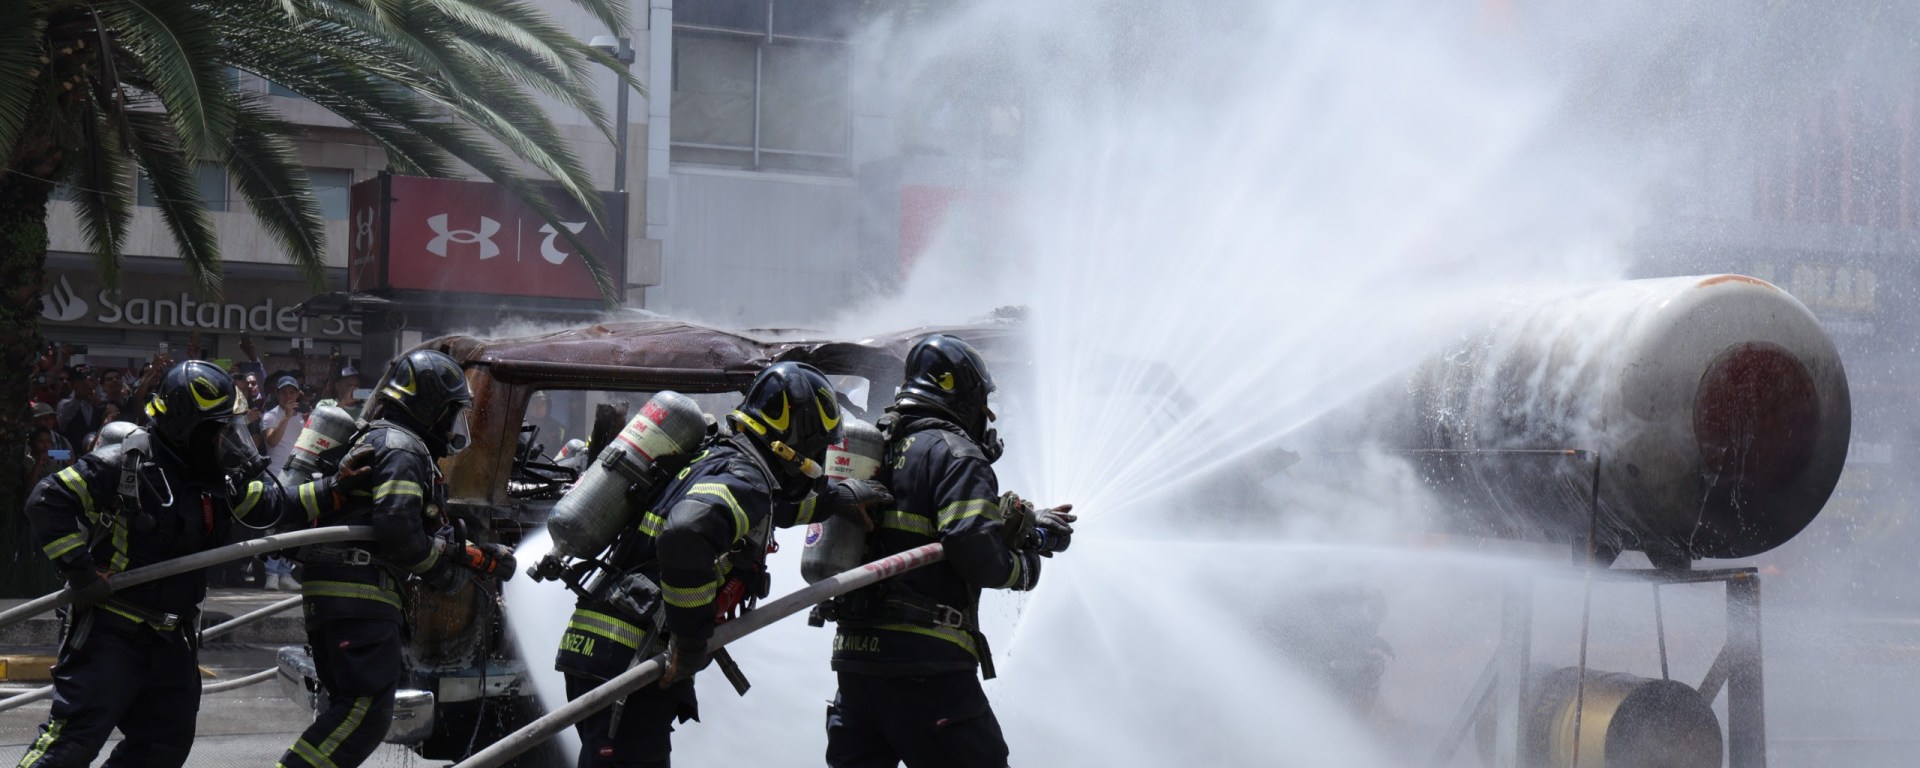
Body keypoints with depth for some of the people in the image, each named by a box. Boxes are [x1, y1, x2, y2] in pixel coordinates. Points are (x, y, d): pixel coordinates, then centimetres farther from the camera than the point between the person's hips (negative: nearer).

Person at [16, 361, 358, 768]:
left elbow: (277, 505, 12)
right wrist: (81, 571, -19)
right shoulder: (129, 462, -16)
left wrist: (334, 489, -1)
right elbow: (47, 502, -17)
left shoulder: (219, 481, 7)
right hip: (108, 630, -8)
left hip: (171, 638, 8)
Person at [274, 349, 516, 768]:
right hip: (359, 595, -11)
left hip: (328, 592, 11)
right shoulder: (403, 449, -9)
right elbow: (398, 532, -21)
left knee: (348, 705, 16)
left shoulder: (375, 440, 26)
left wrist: (477, 553, 14)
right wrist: (468, 559, -6)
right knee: (368, 709, -13)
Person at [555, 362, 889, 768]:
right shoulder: (743, 479, -14)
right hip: (625, 655, -10)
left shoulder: (722, 458, 17)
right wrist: (692, 643, -24)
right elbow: (684, 536, -34)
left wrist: (838, 497, 41)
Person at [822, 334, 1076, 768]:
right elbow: (976, 550, -18)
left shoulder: (882, 450, 20)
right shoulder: (955, 452, -7)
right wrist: (1026, 566, 1)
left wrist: (1027, 528, 23)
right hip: (926, 666, -8)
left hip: (854, 654, 8)